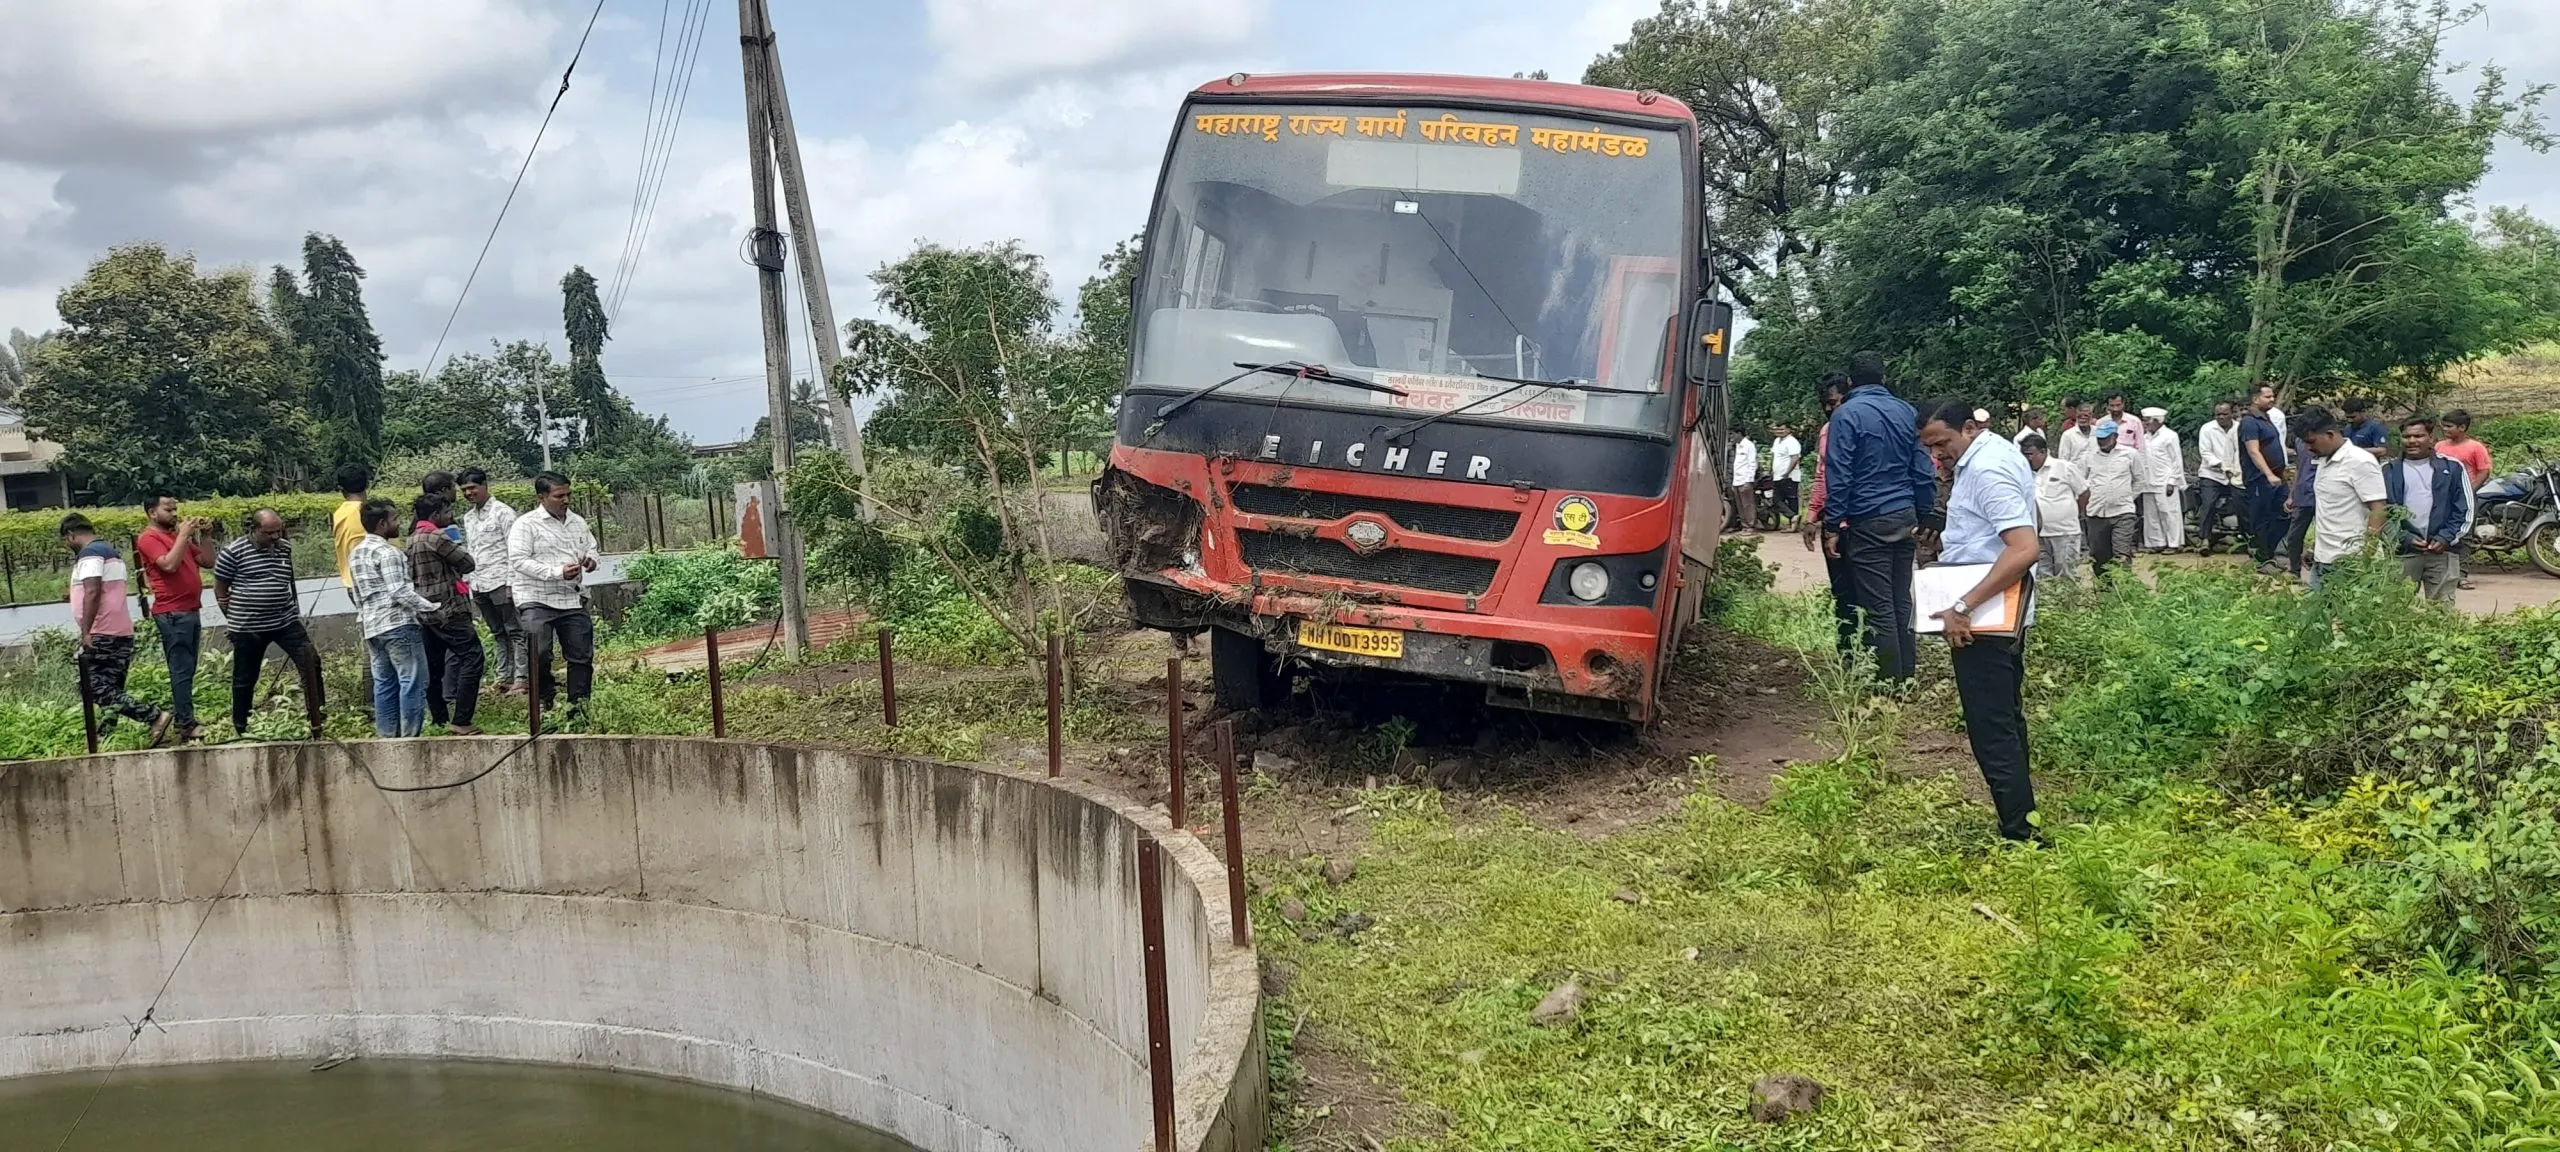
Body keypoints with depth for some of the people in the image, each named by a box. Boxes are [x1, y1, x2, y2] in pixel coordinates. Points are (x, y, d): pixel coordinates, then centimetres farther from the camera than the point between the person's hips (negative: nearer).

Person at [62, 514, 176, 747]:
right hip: (120, 632, 10)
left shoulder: (90, 553, -11)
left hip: (102, 634, -10)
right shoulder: (111, 551, 20)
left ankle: (156, 717, -19)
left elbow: (92, 593, -21)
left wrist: (85, 631, -22)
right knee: (109, 689, 9)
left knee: (96, 690, -10)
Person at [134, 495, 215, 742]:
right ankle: (187, 726, -10)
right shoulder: (149, 538, -7)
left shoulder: (179, 536, 18)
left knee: (187, 670, 11)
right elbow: (169, 564, -22)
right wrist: (183, 534, -17)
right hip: (172, 614, -9)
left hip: (191, 610, 9)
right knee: (181, 671, -9)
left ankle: (181, 717, 15)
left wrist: (205, 535, 5)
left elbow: (208, 562, 17)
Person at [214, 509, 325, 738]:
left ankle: (316, 715, -2)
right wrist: (236, 618, 2)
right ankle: (240, 729, 21)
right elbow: (220, 590, 0)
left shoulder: (286, 549, 6)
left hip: (286, 621, 4)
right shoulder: (233, 552, -8)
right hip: (247, 628, -4)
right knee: (245, 679, 7)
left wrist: (291, 609, 15)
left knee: (311, 661, -9)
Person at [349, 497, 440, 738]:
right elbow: (400, 593, -19)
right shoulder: (387, 553, -13)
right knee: (412, 681, -5)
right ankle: (410, 736, -7)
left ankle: (386, 735, 13)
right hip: (398, 624, -9)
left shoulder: (357, 553, 15)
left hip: (372, 627, 9)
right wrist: (432, 606, -14)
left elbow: (359, 595, 20)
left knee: (384, 683, 11)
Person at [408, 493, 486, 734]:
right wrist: (457, 546, 8)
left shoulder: (413, 539, 14)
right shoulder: (436, 537, -14)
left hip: (425, 612, 10)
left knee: (433, 666, 13)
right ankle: (460, 721, -14)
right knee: (473, 658, -9)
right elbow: (469, 563, -10)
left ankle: (439, 719, 19)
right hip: (447, 610, -10)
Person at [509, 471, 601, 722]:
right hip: (536, 600, -5)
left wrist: (591, 559, 0)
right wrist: (557, 572, -23)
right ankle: (547, 699, 7)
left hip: (571, 600, 5)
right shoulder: (526, 524, -7)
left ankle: (578, 706, 16)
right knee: (539, 654, -13)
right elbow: (519, 560, -15)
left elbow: (591, 546, 26)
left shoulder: (578, 522, 11)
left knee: (581, 654, 6)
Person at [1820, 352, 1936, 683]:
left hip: (1868, 522, -6)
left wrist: (1833, 523, -8)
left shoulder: (1847, 415, -6)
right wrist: (1924, 517, 15)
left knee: (1879, 607, -4)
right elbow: (1924, 471, 10)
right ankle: (1908, 677, 15)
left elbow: (1838, 474, -11)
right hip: (1905, 519, 6)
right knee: (1902, 603, 11)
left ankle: (1891, 682, -3)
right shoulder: (1907, 413, 10)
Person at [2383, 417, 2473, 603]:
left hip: (2442, 551, 0)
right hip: (2403, 552, 0)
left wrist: (2446, 538, -6)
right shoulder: (2389, 472, 8)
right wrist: (2404, 539, -8)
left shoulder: (2452, 468, 8)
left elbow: (2464, 509, 6)